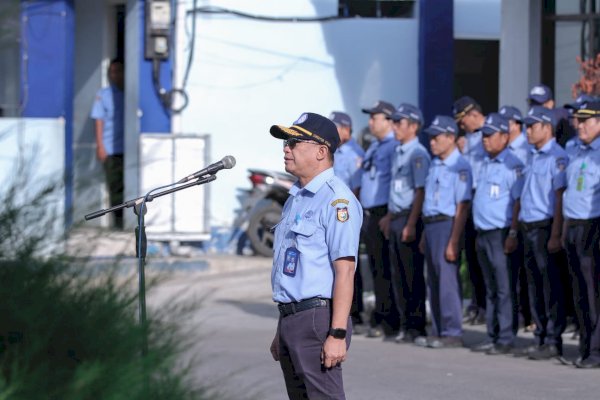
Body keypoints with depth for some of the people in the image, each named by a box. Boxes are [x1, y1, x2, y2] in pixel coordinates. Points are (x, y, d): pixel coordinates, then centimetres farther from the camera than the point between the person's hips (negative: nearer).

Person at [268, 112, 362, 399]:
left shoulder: (336, 199, -13)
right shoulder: (296, 198, 18)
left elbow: (344, 270, -19)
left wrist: (338, 334, -24)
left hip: (317, 319, -10)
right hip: (290, 320, 10)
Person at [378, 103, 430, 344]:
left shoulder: (418, 155, -14)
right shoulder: (398, 153, 15)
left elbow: (420, 192, -18)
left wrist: (410, 224, -21)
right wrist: (389, 217, 23)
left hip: (410, 219, -9)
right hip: (396, 218, 9)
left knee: (412, 274, -5)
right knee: (398, 274, 12)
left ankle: (416, 326, 0)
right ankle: (405, 324, 18)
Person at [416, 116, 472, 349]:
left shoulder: (459, 167, -12)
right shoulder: (435, 165, 15)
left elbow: (462, 207, -16)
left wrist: (453, 242, -20)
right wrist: (425, 236, 20)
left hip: (447, 225, -9)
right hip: (431, 225, 9)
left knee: (447, 280, -7)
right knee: (433, 281, 11)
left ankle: (452, 333, -3)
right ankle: (438, 331, 17)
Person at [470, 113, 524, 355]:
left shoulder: (512, 165, -9)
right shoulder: (485, 165, 17)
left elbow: (518, 202, -13)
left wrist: (513, 233, -19)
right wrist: (478, 235, 18)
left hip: (501, 234, -8)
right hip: (483, 233, 8)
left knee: (504, 289, -6)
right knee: (491, 289, 12)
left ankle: (505, 339, -4)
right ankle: (492, 337, 16)